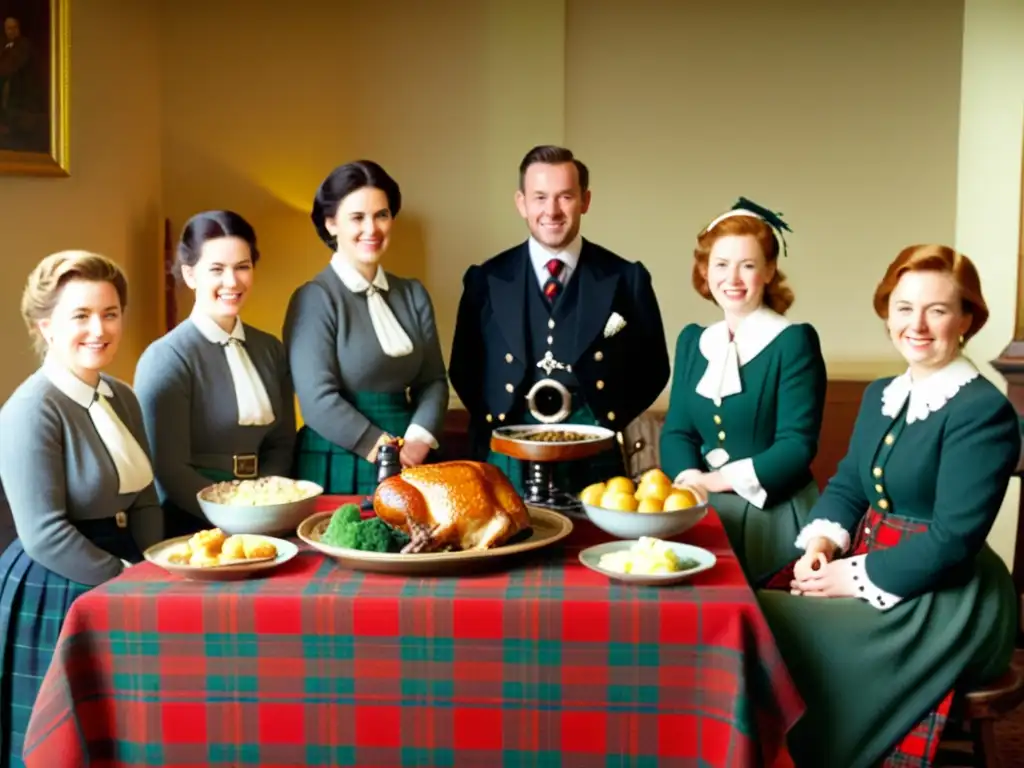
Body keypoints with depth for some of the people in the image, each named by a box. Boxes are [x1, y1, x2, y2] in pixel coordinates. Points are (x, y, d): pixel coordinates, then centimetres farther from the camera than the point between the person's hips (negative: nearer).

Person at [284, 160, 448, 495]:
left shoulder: (413, 294, 9)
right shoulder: (314, 298, -8)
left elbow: (433, 380, 6)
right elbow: (318, 400, -15)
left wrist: (416, 442, -11)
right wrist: (388, 449, -14)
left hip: (409, 465, 5)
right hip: (338, 467, -5)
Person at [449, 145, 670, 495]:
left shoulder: (626, 279, 1)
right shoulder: (485, 280, 4)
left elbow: (653, 369, 8)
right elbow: (463, 369, 11)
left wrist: (613, 418, -4)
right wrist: (491, 421, -1)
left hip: (595, 462, 0)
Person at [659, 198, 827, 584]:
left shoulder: (794, 341, -8)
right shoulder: (692, 341, 9)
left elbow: (797, 445, -15)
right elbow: (676, 430, 5)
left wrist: (714, 480, -21)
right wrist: (690, 479, -16)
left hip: (773, 515, -5)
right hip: (703, 511, 5)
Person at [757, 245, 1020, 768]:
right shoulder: (880, 395, 11)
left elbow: (952, 542, -21)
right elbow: (848, 484, 13)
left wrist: (857, 578, -19)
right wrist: (822, 540, -7)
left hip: (946, 599, -7)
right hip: (868, 565, 8)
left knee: (786, 638, -21)